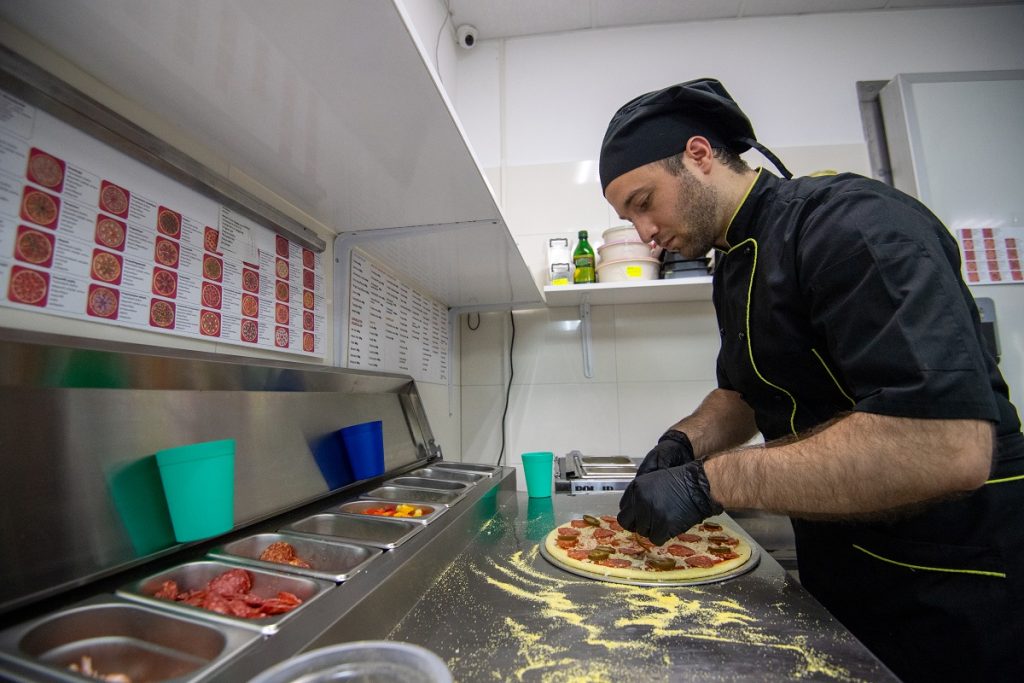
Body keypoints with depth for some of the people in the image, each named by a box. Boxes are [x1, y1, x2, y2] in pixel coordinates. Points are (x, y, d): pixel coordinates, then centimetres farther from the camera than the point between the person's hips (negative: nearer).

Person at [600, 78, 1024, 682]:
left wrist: (709, 482, -31)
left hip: (950, 598, -8)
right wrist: (687, 441, -4)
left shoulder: (850, 222, -23)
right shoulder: (738, 263, 5)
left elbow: (950, 449, -34)